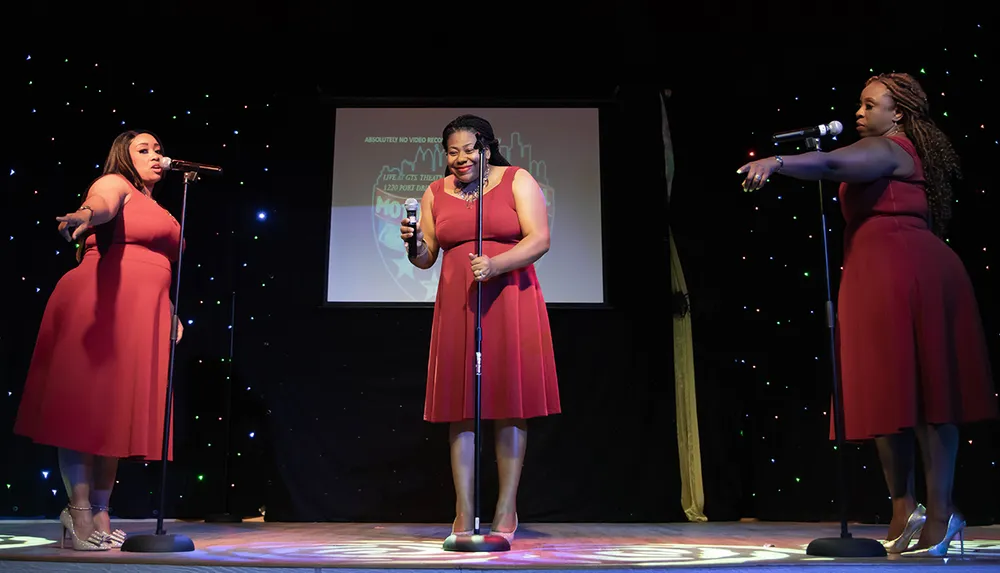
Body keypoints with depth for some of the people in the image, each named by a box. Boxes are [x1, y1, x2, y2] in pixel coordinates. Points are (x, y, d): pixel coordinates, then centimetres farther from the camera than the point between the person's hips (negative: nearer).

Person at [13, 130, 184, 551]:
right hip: (100, 308, -8)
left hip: (142, 315, 8)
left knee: (118, 413, 6)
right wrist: (85, 214, -43)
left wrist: (171, 312, 21)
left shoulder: (159, 213, 27)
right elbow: (102, 203, -20)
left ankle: (100, 517, 9)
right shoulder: (114, 184, 4)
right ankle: (79, 513, -2)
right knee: (86, 406, -6)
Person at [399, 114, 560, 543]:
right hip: (456, 306, 3)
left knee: (510, 405, -2)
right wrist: (415, 243, -8)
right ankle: (463, 513, 4)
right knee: (460, 409, -1)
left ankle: (507, 510, 7)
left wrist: (494, 264, -21)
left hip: (510, 303, -2)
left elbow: (539, 240, -7)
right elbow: (426, 257, 14)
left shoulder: (518, 181, 4)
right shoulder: (436, 193, 13)